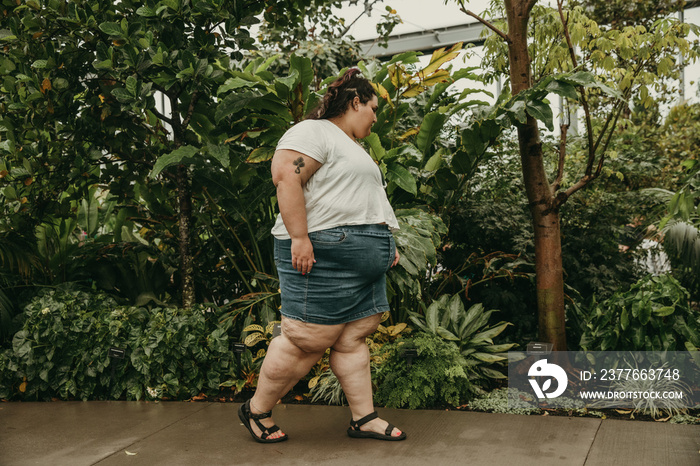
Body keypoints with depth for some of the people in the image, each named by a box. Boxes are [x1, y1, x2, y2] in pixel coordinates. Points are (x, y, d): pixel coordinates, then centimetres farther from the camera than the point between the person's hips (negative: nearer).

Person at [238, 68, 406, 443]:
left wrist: (386, 242, 24)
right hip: (323, 254, -10)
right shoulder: (314, 132, -4)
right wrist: (299, 237, -25)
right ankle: (256, 411, 10)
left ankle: (364, 418, 14)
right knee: (309, 340, -6)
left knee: (353, 338, 8)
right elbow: (285, 175, -19)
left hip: (365, 259, 10)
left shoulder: (352, 147, 28)